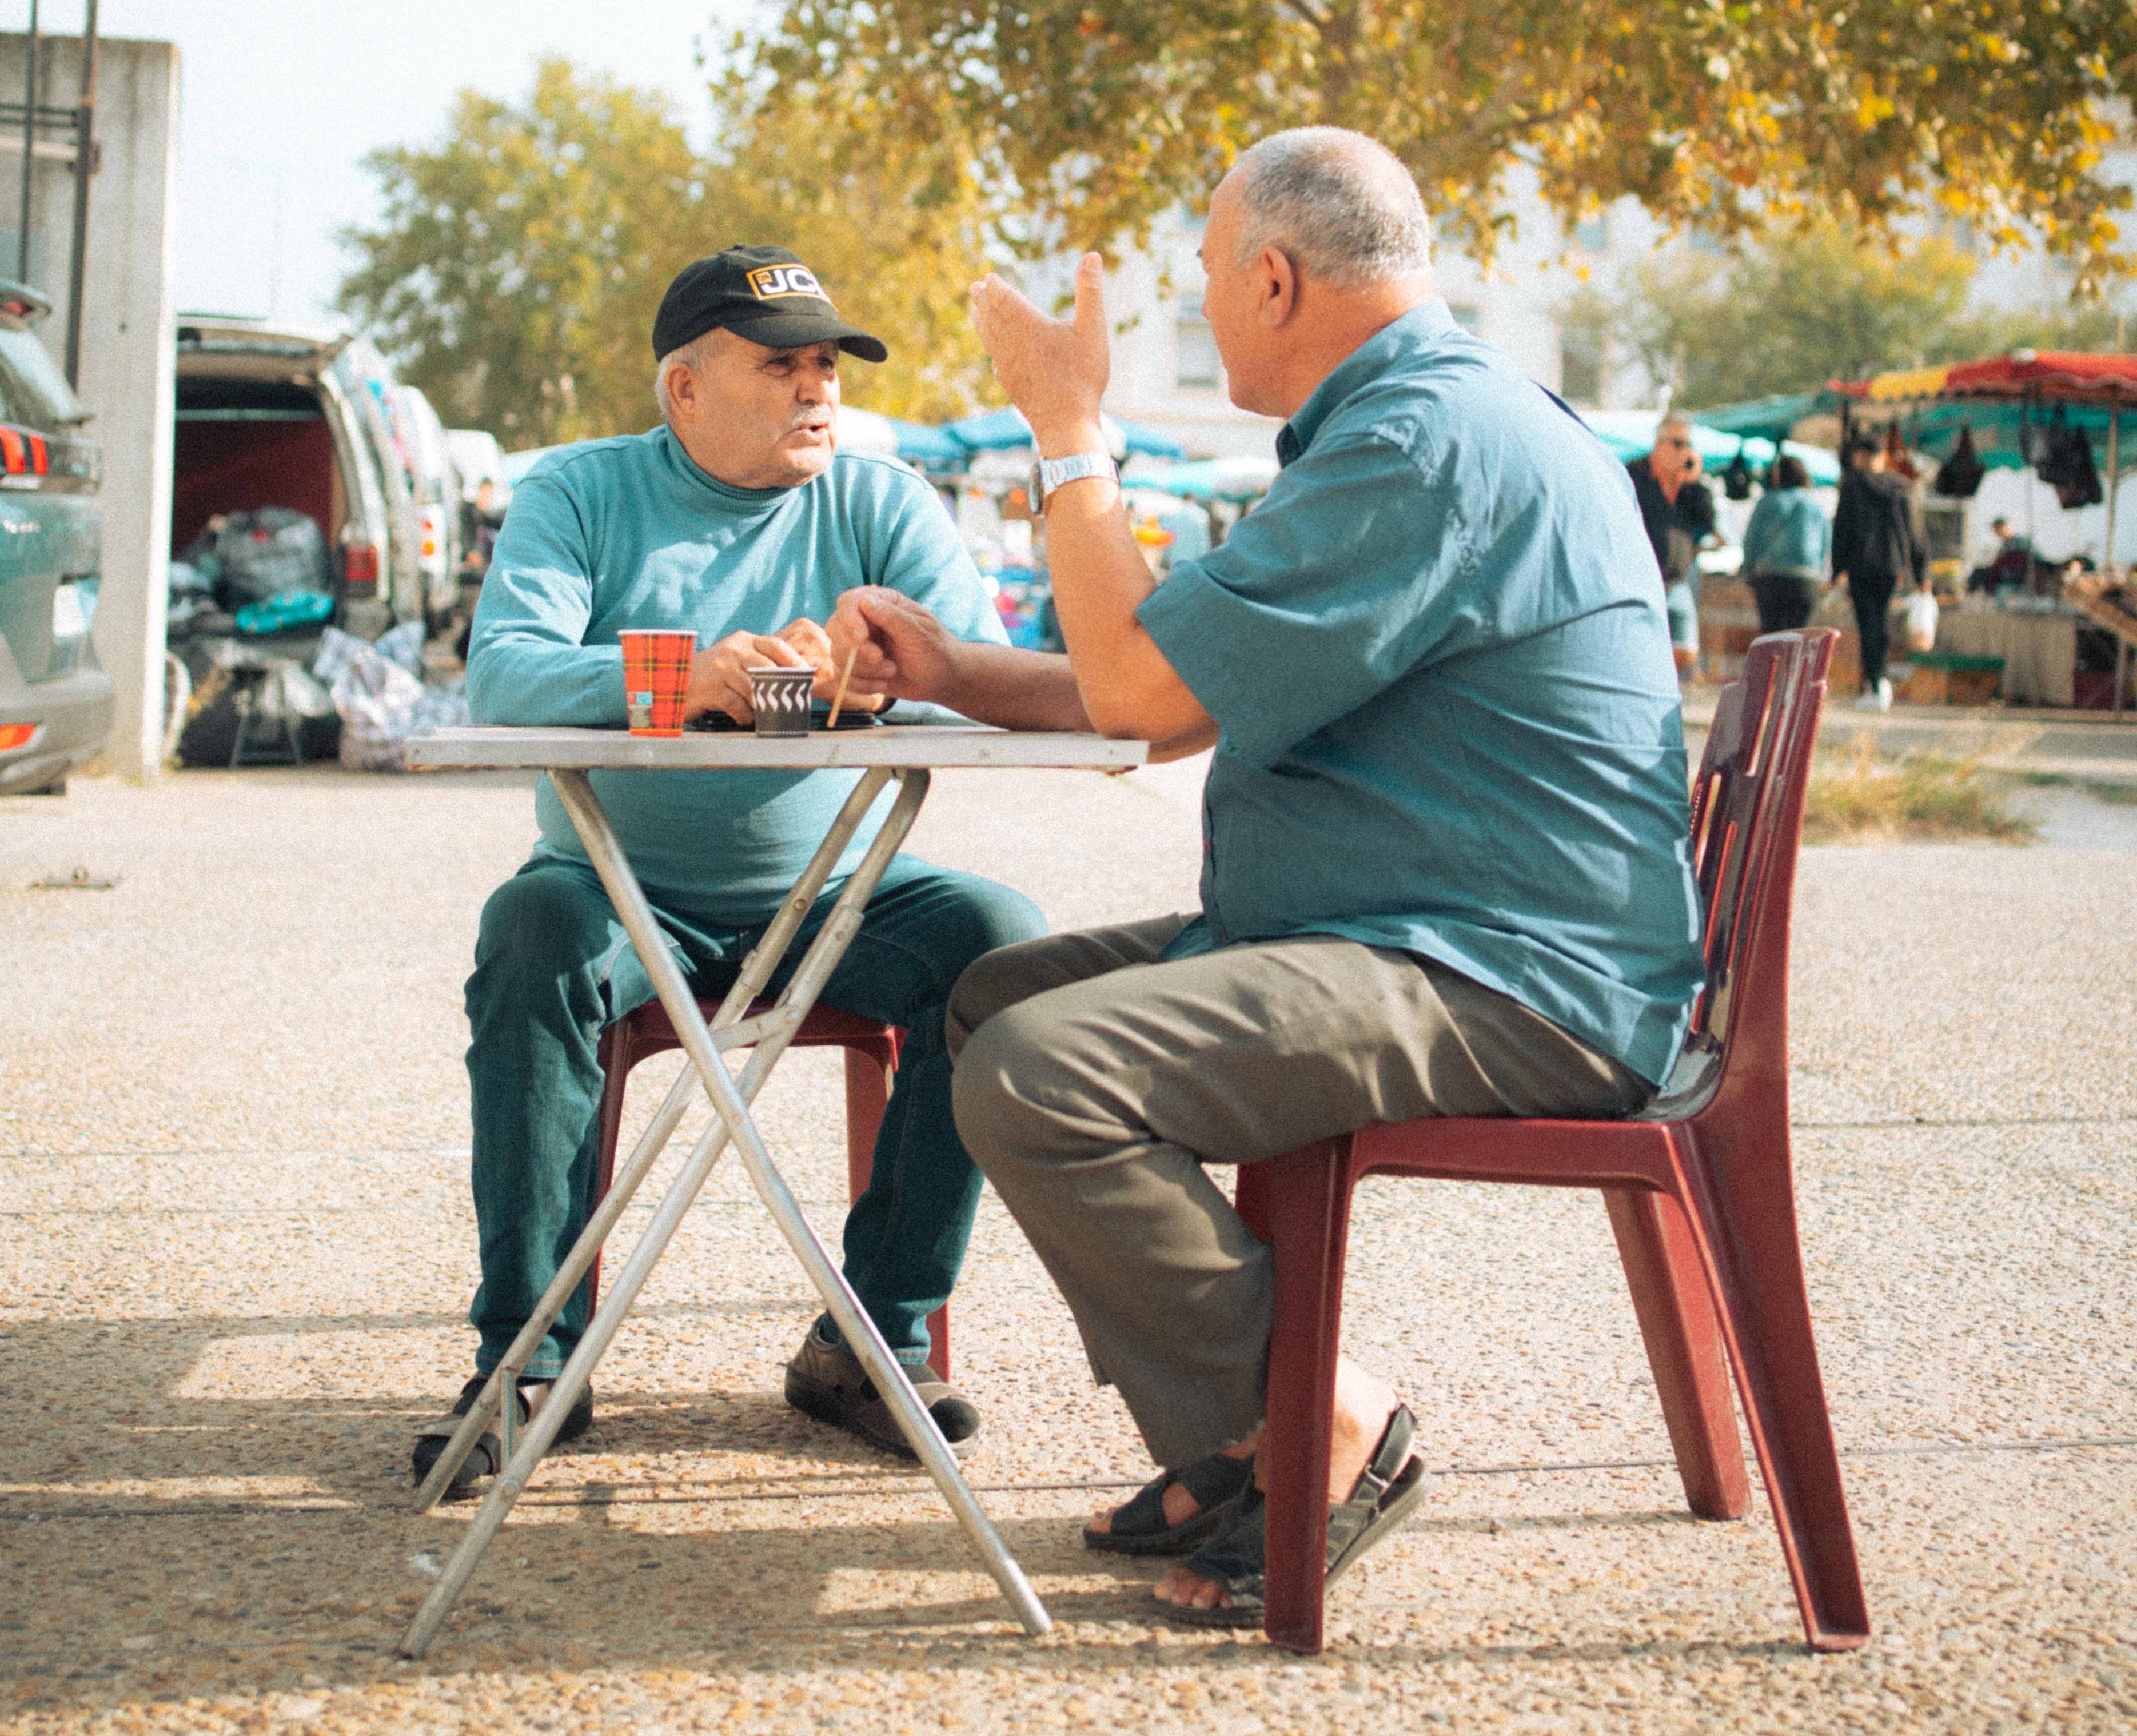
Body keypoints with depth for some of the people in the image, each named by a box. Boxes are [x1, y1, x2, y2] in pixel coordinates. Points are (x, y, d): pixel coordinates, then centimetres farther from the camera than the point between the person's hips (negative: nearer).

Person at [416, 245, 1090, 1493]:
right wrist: (677, 678, -37)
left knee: (998, 936, -24)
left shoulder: (880, 503, 3)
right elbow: (503, 673, -17)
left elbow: (992, 679, -11)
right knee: (535, 930, -32)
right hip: (627, 888, -1)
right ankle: (531, 1357, -24)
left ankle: (872, 1340, -16)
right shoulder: (582, 494, 0)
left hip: (831, 895, 2)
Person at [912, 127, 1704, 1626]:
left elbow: (1139, 686, -20)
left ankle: (1325, 1430, -9)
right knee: (999, 993, 14)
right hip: (1406, 942, 12)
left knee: (1036, 1077, -25)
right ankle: (1224, 1435, 10)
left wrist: (1071, 428, -7)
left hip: (1512, 993, -12)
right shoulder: (1418, 420, 19)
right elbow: (1183, 705, 24)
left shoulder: (1429, 445, -18)